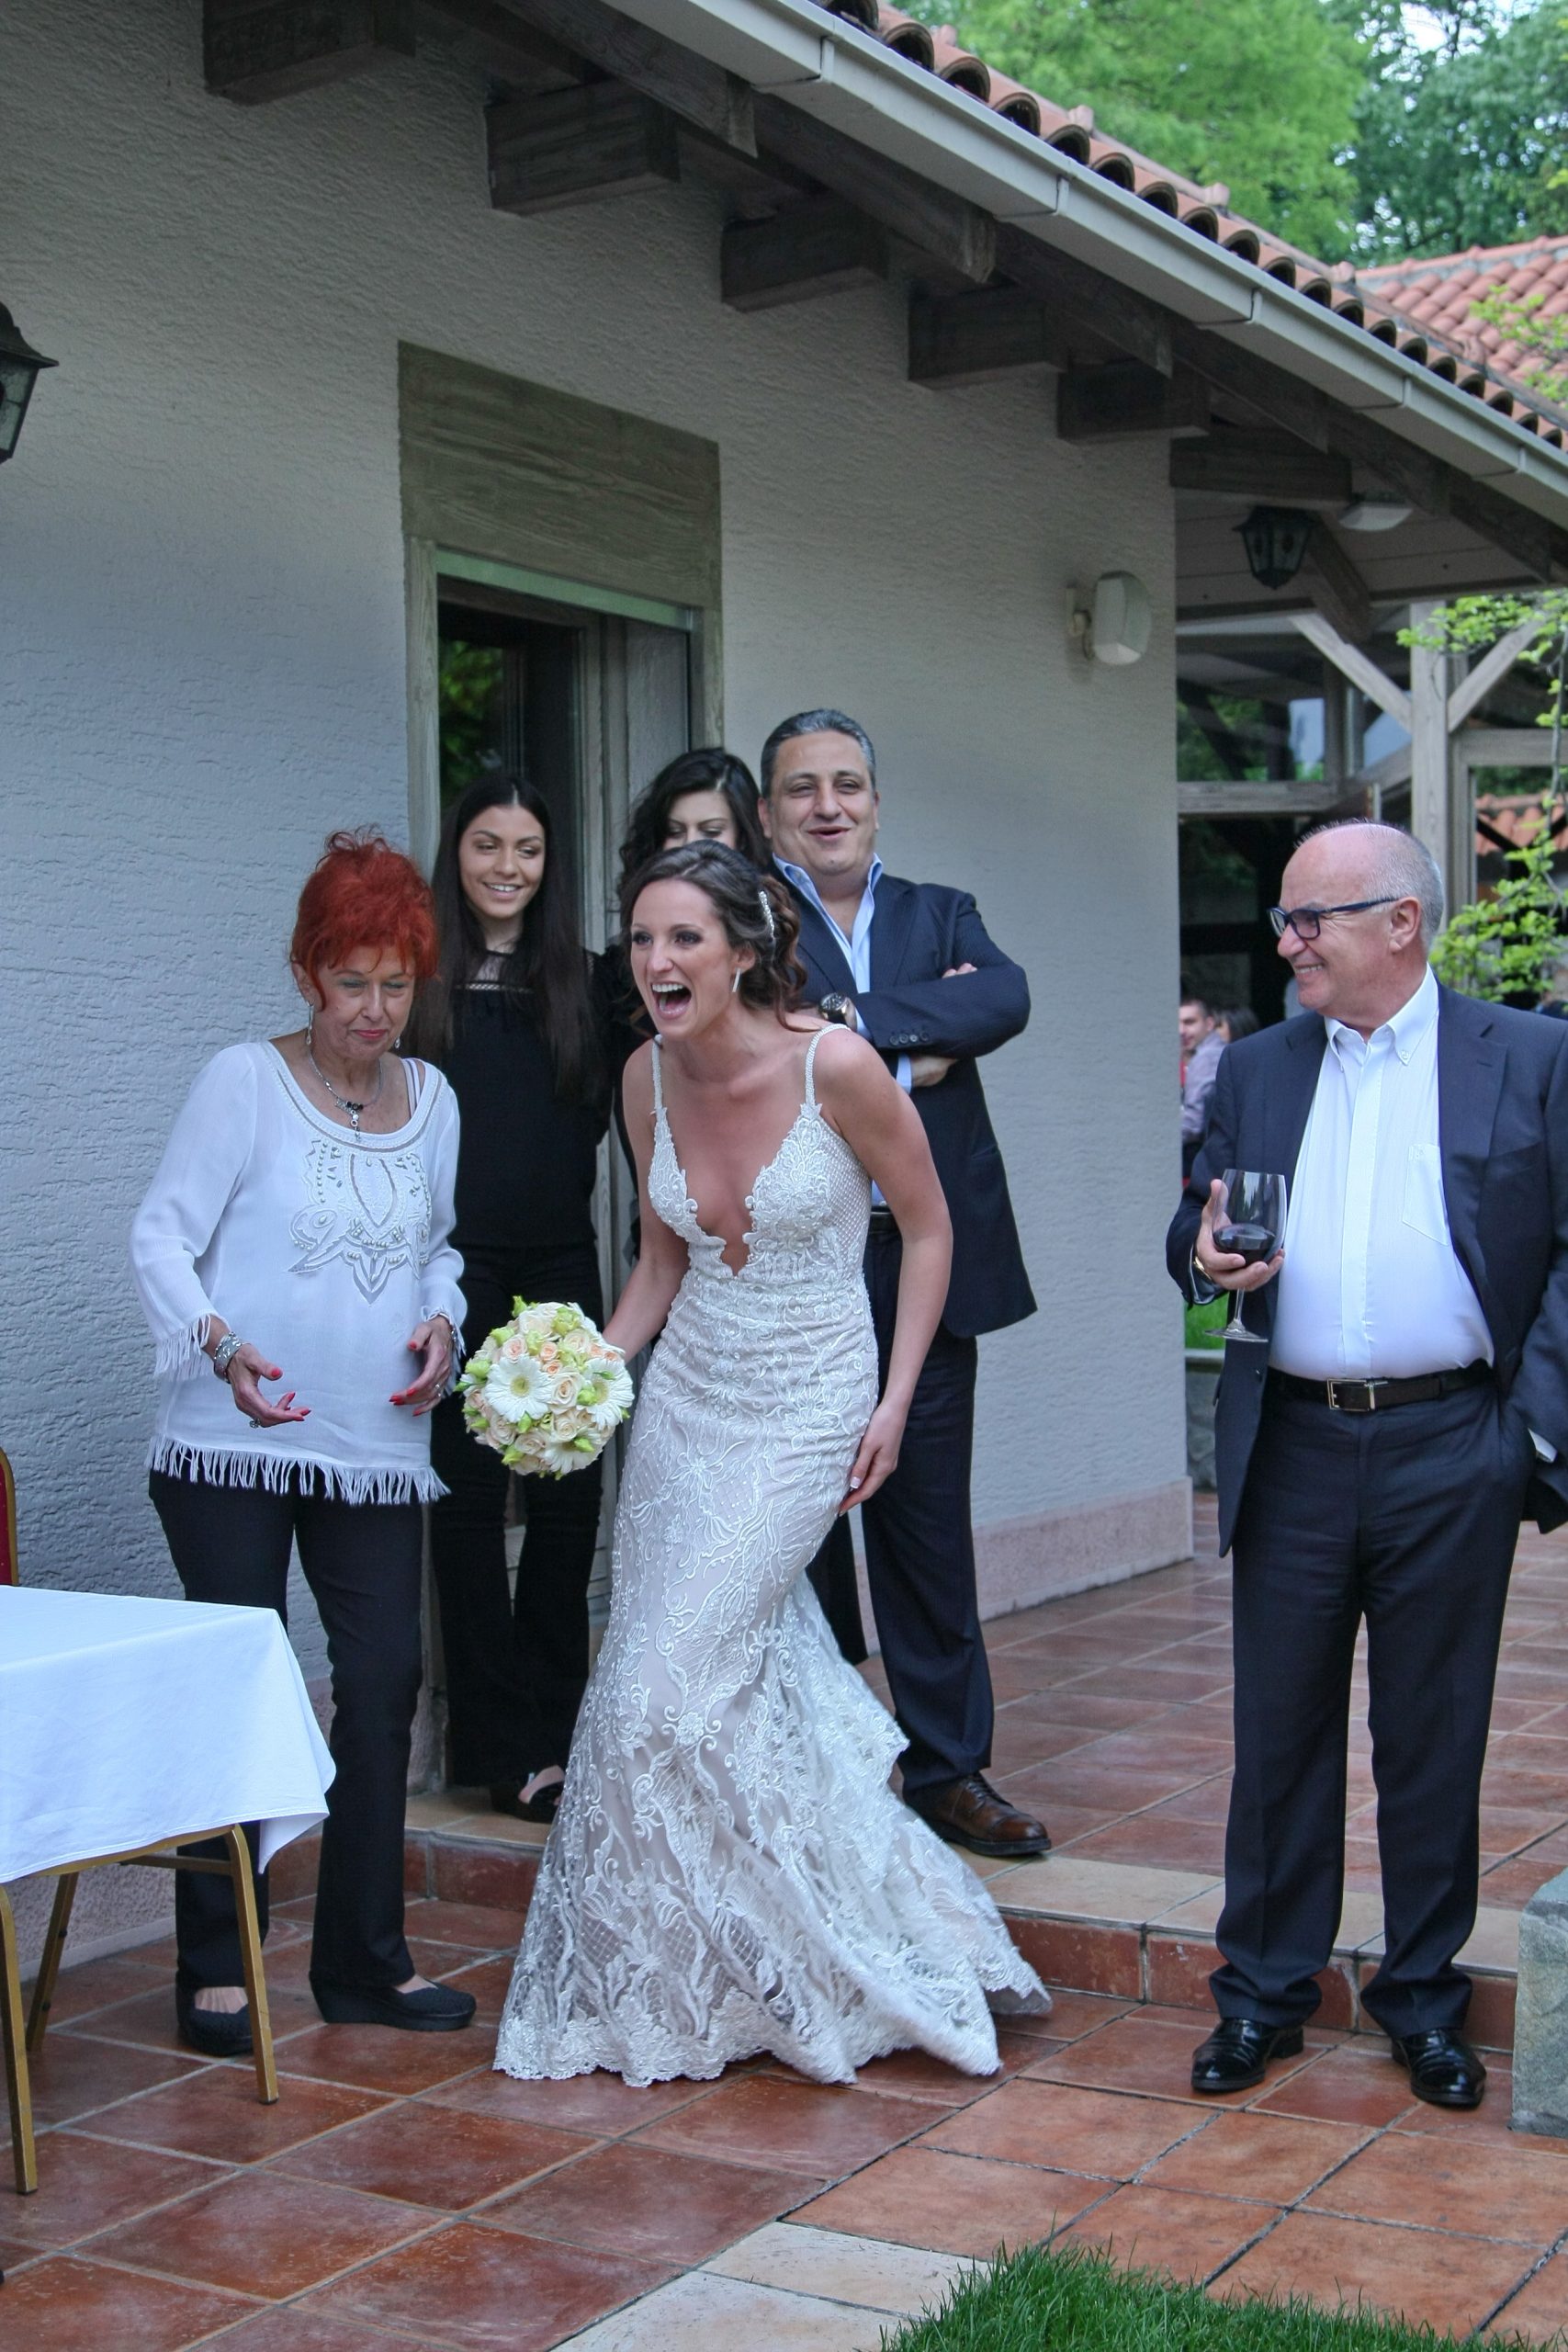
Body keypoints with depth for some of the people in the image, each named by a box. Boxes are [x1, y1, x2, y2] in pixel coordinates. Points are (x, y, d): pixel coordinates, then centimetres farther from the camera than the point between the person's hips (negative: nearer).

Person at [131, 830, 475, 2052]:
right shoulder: (244, 1080, -5)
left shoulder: (432, 1099, 10)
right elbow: (164, 1234, -7)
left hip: (378, 1447, 5)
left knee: (385, 1681, 5)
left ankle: (366, 1957, 19)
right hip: (233, 1445, -4)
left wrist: (442, 1322, 1)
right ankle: (215, 1968, 13)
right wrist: (219, 1345, -23)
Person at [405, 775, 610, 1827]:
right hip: (455, 1267, -3)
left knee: (570, 1499, 5)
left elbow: (603, 1111, 13)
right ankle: (504, 1749, 8)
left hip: (560, 1265, 3)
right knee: (470, 1499, 1)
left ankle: (556, 1728, 19)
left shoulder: (582, 979, 12)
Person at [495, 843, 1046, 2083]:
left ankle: (676, 1991, 14)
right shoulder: (649, 1076, -2)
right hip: (684, 1401, 5)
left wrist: (895, 1402, -7)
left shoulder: (834, 1065, -18)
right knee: (747, 1678, 10)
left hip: (807, 1412, -5)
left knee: (672, 1687, -8)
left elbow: (929, 1229, -6)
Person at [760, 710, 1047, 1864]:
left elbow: (1006, 997, -8)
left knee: (931, 1531, 12)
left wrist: (857, 1016, -16)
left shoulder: (942, 914, 13)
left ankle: (950, 1768, 24)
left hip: (928, 1269, 3)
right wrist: (923, 1045, -13)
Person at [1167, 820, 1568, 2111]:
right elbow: (1198, 1228, 15)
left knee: (1435, 1737, 9)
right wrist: (1205, 1253, -9)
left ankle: (1423, 1995, 25)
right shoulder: (1256, 1071, 10)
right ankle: (1264, 1989, 23)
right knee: (1279, 1730, 9)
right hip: (1291, 1450, 3)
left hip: (1452, 1452, -2)